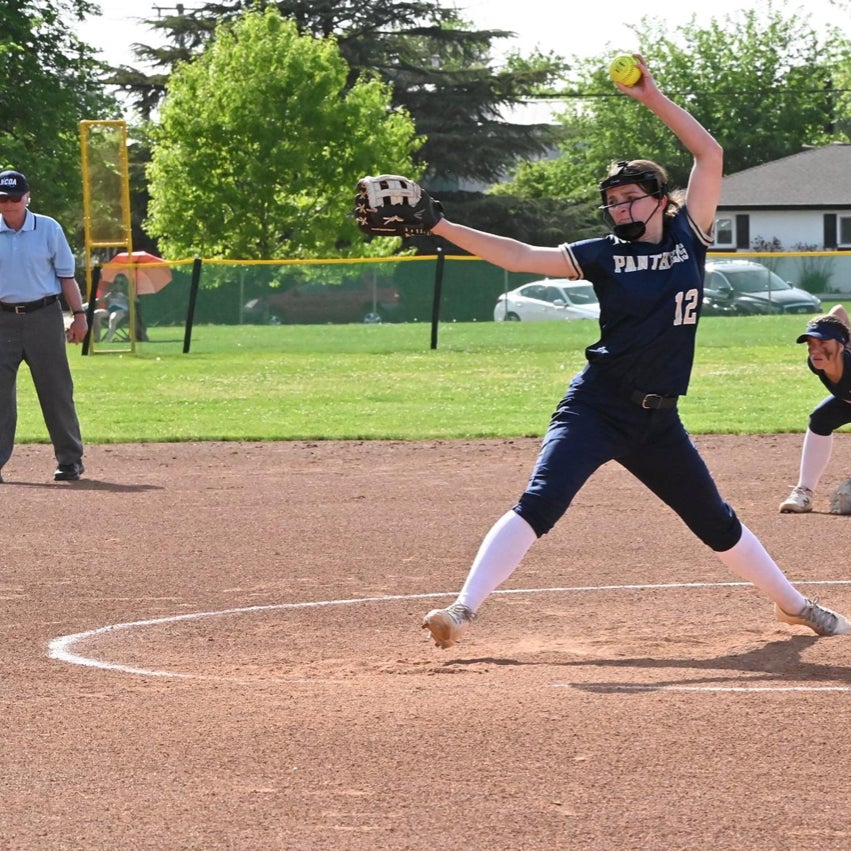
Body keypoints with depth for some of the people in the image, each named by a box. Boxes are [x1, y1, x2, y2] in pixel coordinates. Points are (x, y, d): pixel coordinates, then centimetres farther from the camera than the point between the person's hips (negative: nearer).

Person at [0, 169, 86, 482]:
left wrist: (79, 314, -1)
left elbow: (66, 275, 4)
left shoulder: (48, 229, 1)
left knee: (56, 390, 2)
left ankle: (70, 460, 9)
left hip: (44, 316, -1)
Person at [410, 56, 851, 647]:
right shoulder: (604, 255, 1)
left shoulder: (688, 239, 4)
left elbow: (711, 155, 1)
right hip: (595, 407, -2)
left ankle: (793, 604, 33)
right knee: (539, 503, -20)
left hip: (657, 418, 2)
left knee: (716, 521, 14)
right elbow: (520, 256, -7)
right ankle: (464, 609, -26)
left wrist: (653, 98, -3)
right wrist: (439, 225, -15)